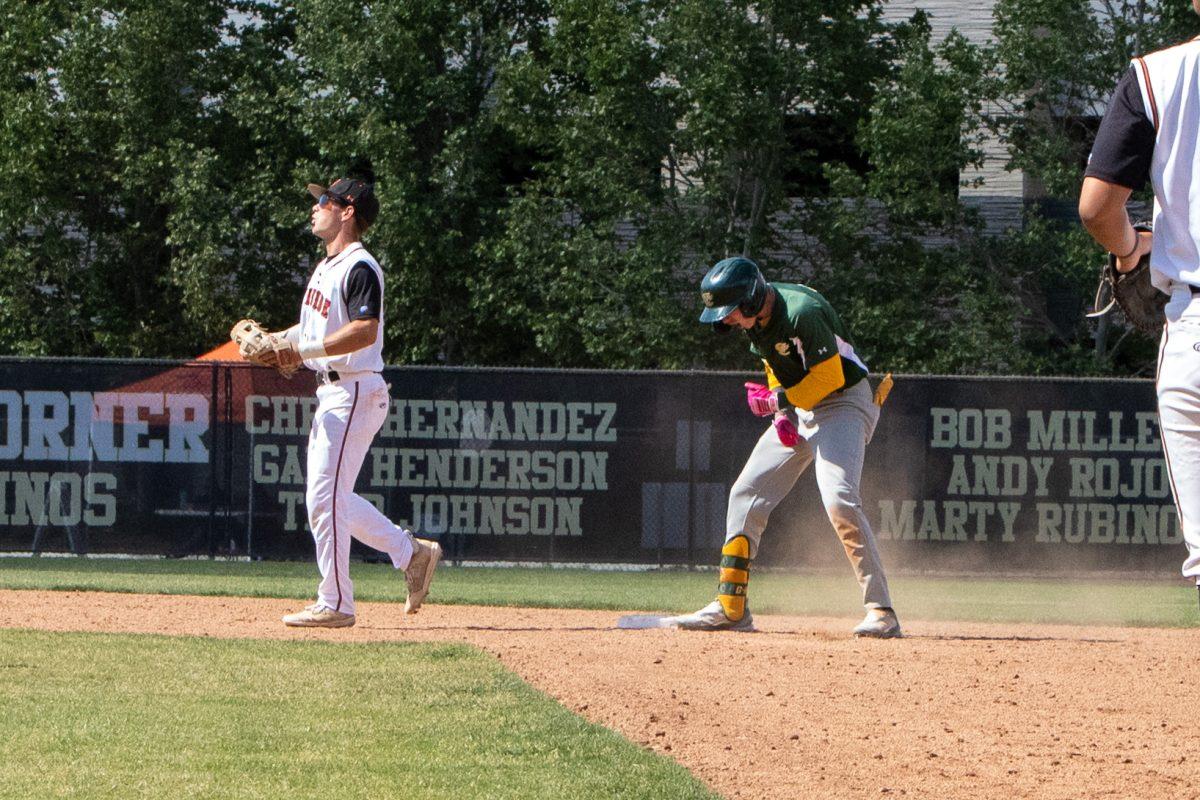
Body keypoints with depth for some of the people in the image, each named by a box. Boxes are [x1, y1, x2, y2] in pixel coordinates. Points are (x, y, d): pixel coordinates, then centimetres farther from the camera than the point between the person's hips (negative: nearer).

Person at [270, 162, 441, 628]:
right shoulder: (326, 267, 17)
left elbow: (364, 330, -27)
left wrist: (304, 351, -28)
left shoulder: (359, 268, -15)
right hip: (331, 393, 11)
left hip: (355, 393, -11)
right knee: (330, 497, 13)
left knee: (325, 496, -10)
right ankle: (411, 552, 20)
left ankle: (335, 603, -5)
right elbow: (313, 327, 24)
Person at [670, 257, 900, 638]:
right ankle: (730, 607, 13)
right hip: (798, 409, 9)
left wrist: (778, 400, -15)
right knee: (746, 495, 5)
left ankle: (881, 610, -24)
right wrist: (780, 413, -1)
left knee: (838, 499, -26)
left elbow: (829, 377, -23)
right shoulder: (756, 319, 1)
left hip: (843, 404, -9)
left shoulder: (801, 312, -26)